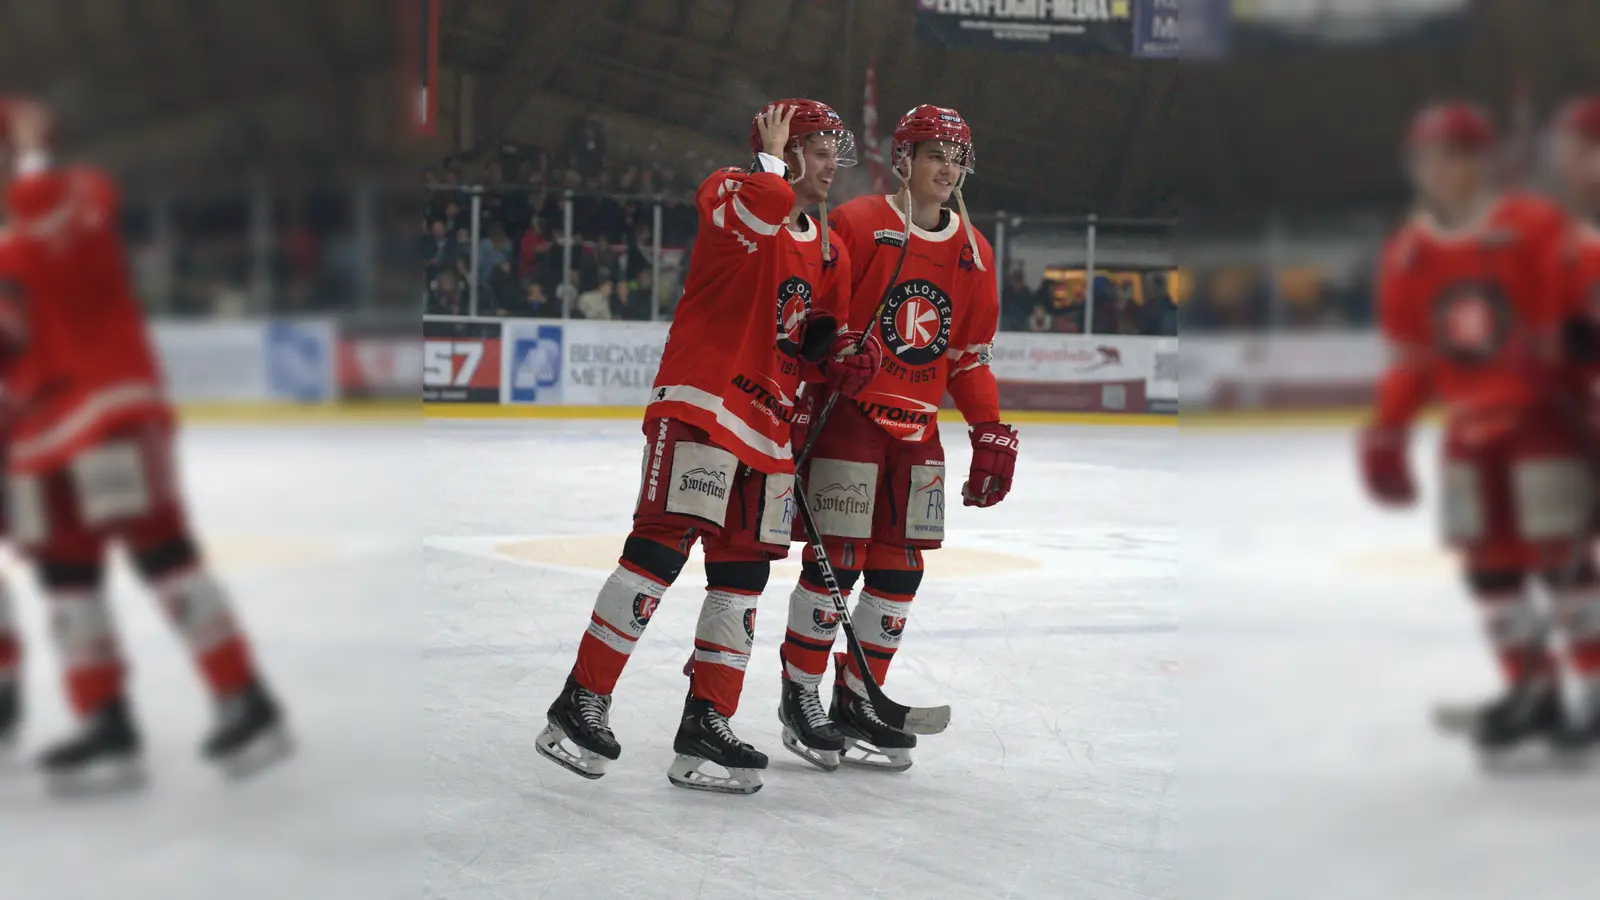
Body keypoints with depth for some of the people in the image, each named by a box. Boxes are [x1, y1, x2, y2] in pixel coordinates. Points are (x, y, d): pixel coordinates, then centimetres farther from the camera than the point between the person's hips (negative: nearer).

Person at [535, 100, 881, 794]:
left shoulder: (830, 254, 18)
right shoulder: (731, 195, -4)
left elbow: (821, 348, 24)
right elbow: (768, 206, -29)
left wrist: (845, 359, 2)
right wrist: (772, 159, -9)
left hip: (769, 424, 8)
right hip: (701, 402, -8)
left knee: (744, 570, 6)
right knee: (662, 546, -15)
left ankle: (706, 724, 12)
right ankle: (581, 703, -10)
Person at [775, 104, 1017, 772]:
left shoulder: (973, 252, 11)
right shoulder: (857, 224, -8)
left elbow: (971, 354, 16)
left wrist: (991, 436, 10)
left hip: (917, 429, 6)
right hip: (848, 413, -6)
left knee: (900, 568, 5)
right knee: (837, 560, -7)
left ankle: (858, 699, 17)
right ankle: (800, 695, 8)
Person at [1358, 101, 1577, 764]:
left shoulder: (1534, 229, -13)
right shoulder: (1407, 256, 4)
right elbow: (1410, 357, 10)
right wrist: (1386, 432, 5)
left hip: (1543, 408, -5)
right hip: (1470, 423, 5)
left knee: (1558, 550, -8)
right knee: (1488, 559, 5)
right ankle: (1531, 689, 14)